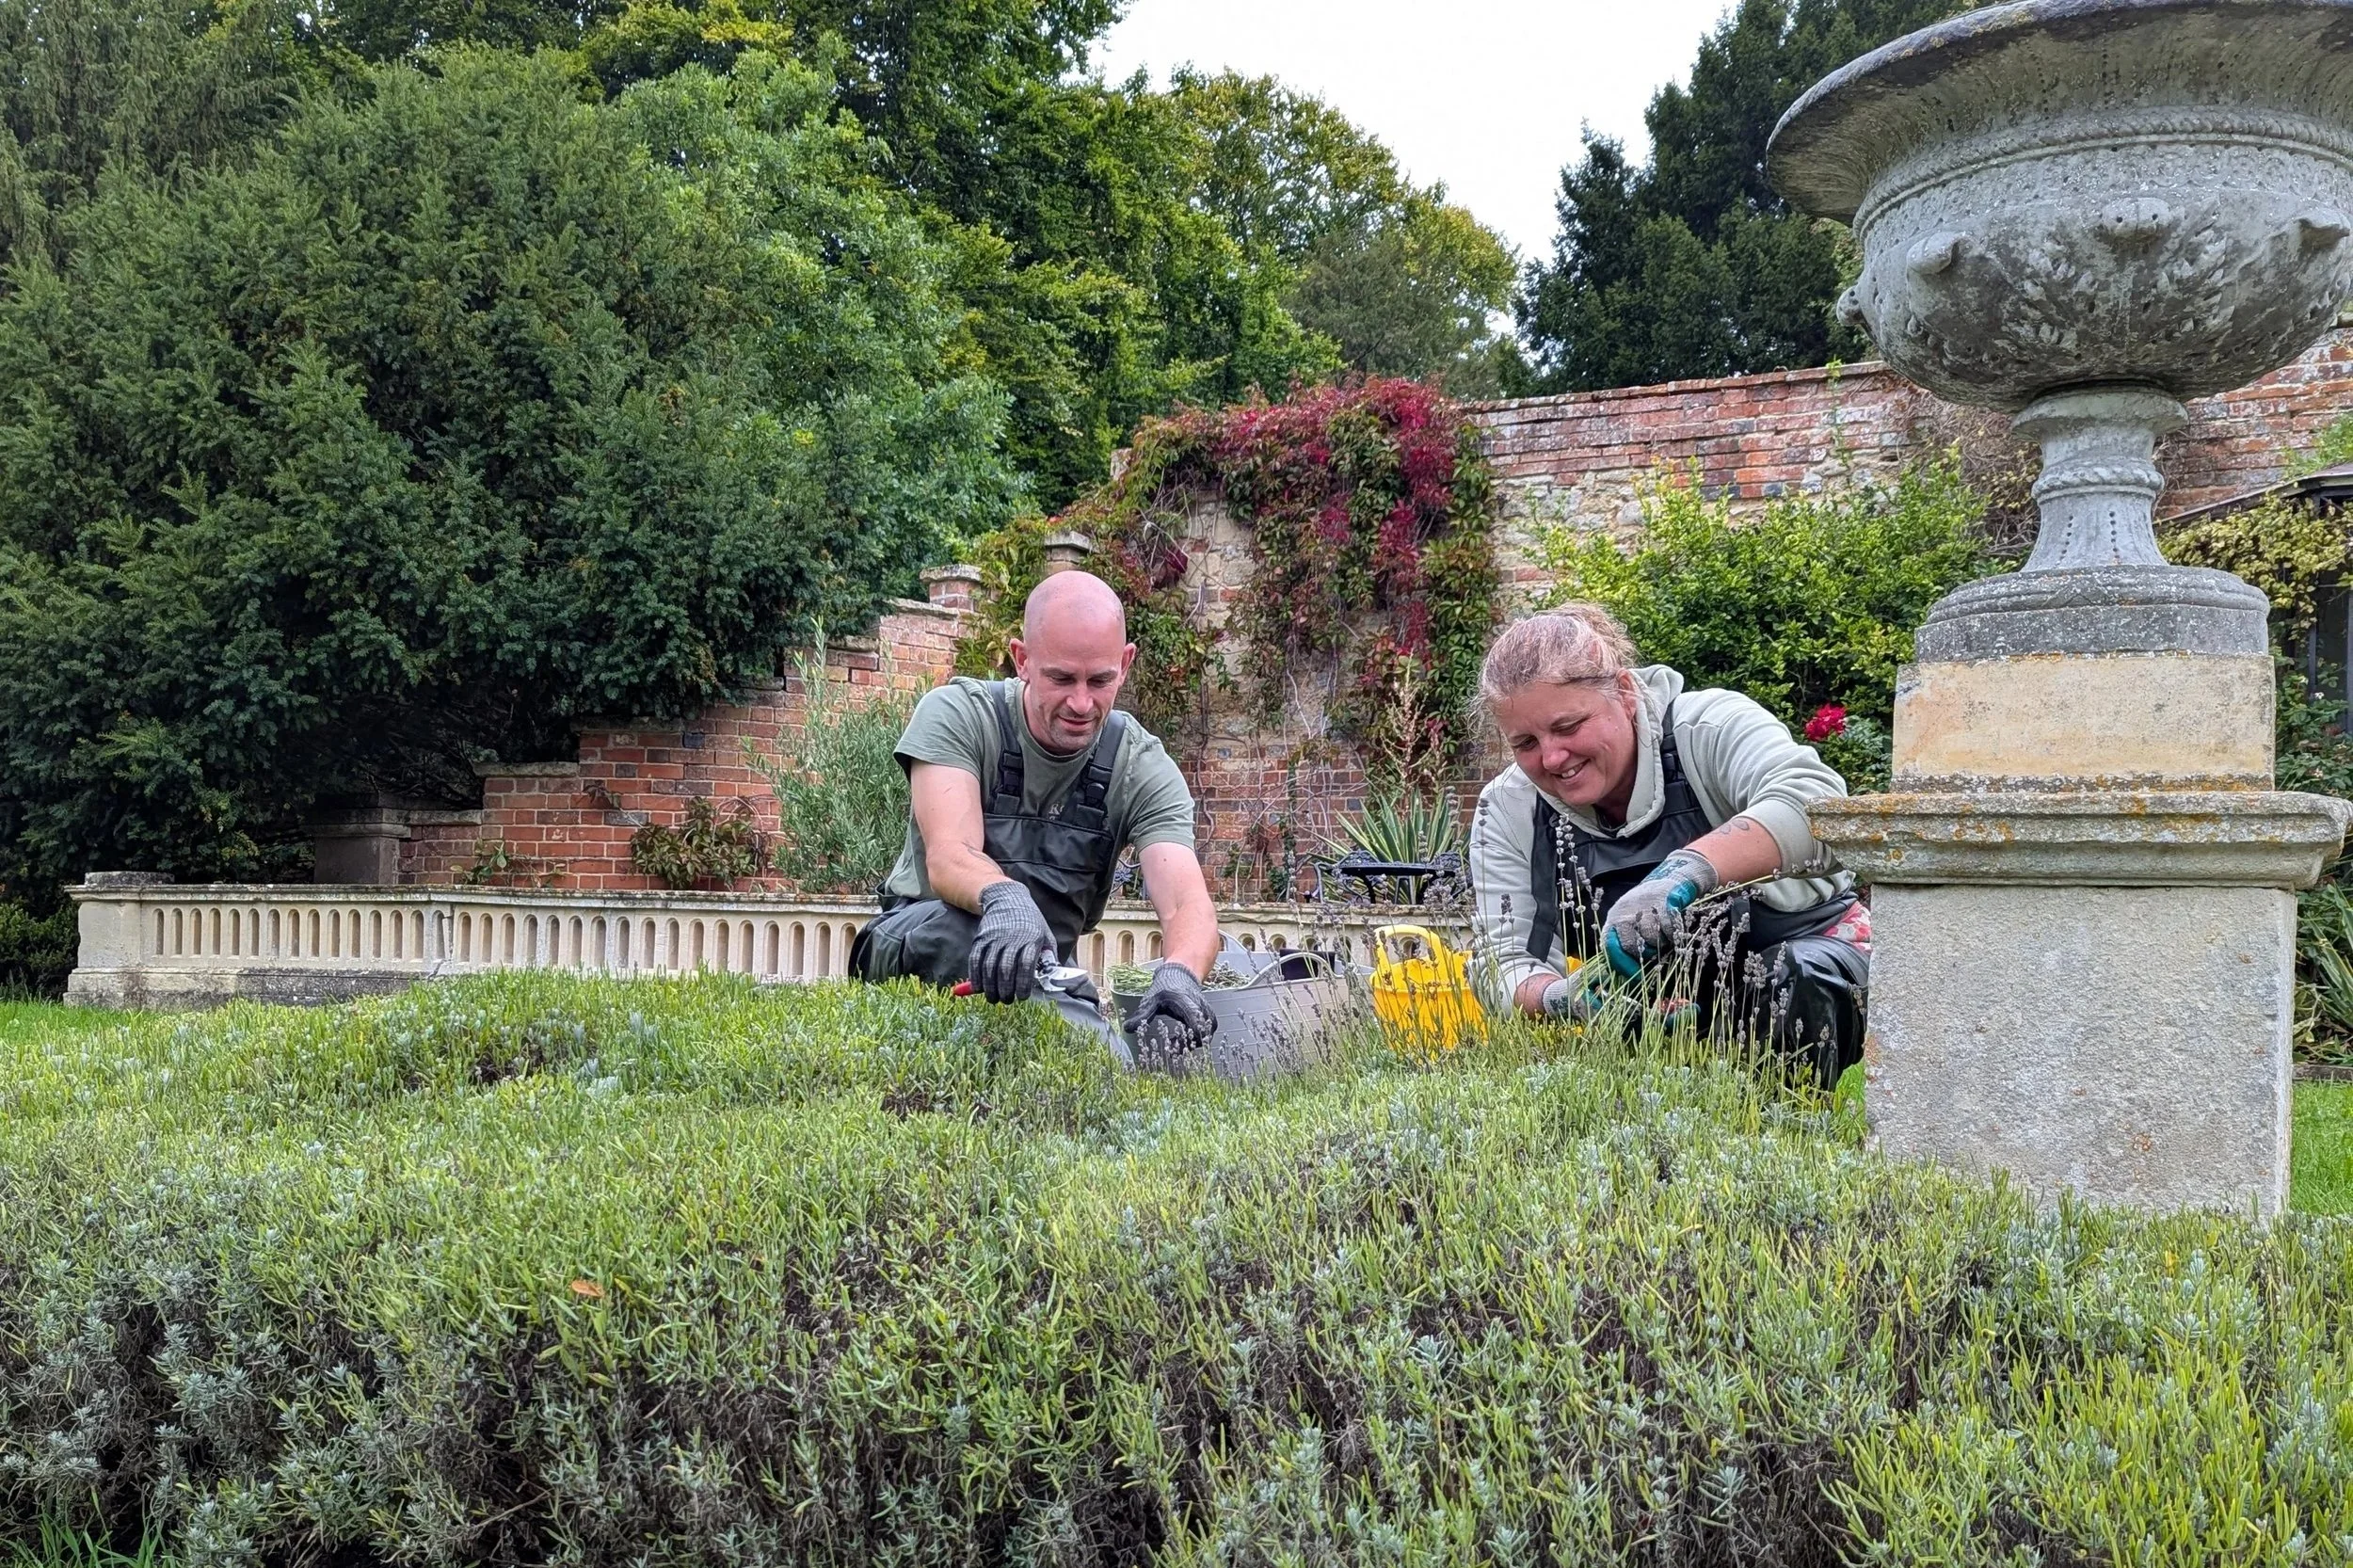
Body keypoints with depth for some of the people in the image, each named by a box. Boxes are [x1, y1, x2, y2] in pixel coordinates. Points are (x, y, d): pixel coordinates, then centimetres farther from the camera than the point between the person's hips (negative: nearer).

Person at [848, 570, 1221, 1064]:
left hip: (1044, 978, 3)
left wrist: (1179, 975, -49)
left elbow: (1189, 907, -24)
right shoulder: (957, 714, -14)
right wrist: (1003, 896, -55)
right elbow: (948, 857, -30)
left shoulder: (1143, 768, -9)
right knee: (964, 920, -37)